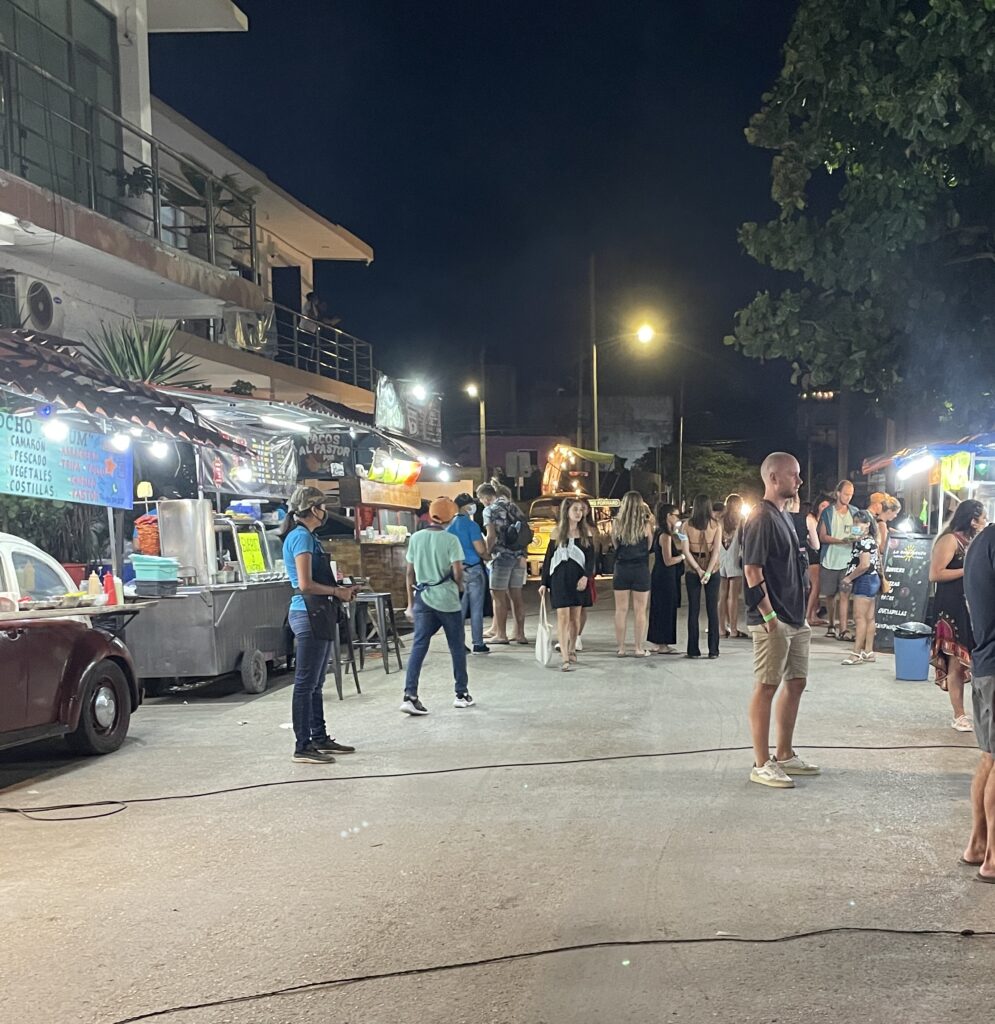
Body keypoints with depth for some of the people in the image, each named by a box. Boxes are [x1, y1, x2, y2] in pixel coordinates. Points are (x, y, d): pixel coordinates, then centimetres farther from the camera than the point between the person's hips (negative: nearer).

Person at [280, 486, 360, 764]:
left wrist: (340, 588, 8)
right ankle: (303, 747, 0)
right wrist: (337, 591, -10)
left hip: (318, 616, 10)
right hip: (308, 615, -10)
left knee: (315, 683, 16)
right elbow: (305, 585, -20)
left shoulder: (308, 536, 16)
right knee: (306, 683, -5)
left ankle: (319, 738, 25)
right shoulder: (301, 537, -14)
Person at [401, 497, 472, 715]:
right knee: (457, 647, 11)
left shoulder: (415, 538, 4)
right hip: (447, 599, -3)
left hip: (423, 599, 3)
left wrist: (411, 603, 13)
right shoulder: (450, 540, -9)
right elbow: (457, 572, -14)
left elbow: (410, 573, 6)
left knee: (418, 646, 0)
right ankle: (462, 694, 20)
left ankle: (410, 696, -11)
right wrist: (458, 587, 8)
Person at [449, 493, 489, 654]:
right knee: (476, 609, 0)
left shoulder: (450, 525, 7)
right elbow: (481, 550, -15)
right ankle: (478, 644, 3)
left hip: (457, 570, 6)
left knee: (459, 608, 10)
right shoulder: (471, 525, -12)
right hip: (473, 570, -6)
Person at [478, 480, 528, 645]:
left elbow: (491, 536, -13)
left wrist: (487, 553, -1)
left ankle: (501, 634, 3)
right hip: (519, 556, 6)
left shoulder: (490, 510, -4)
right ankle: (520, 634, 11)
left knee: (499, 596, 1)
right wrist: (522, 554, 15)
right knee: (516, 596, 9)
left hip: (502, 556, -6)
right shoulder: (514, 508, 15)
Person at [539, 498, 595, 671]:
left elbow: (591, 557, 3)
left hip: (579, 578, 2)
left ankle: (572, 650, 28)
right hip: (560, 578, -2)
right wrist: (544, 583, 3)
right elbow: (548, 558, 5)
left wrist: (586, 576, -13)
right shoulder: (558, 532, 2)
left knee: (575, 616, 8)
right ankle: (565, 659, -11)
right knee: (563, 616, -8)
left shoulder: (586, 532, 5)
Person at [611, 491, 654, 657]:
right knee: (640, 611, 6)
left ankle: (621, 648, 12)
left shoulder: (617, 524, -4)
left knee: (621, 610, 8)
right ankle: (639, 648, 10)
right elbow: (649, 545, 5)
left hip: (621, 569, 2)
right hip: (641, 569, -2)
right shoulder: (645, 525, -9)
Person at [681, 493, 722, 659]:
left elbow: (686, 550, -9)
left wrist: (699, 570, -9)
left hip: (692, 571, 0)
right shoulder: (716, 526, -2)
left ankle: (693, 650, 6)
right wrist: (708, 572, -12)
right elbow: (717, 550, -10)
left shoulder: (687, 525, -3)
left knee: (693, 610, 5)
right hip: (712, 570, 0)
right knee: (712, 610, 5)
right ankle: (713, 650, 5)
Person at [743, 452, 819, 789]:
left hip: (795, 619, 10)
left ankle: (784, 756, 25)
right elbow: (752, 571, -19)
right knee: (767, 686, -3)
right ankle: (761, 764, 4)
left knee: (796, 683, 14)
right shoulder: (761, 519, -14)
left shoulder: (784, 517, 15)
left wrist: (801, 615, 19)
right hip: (773, 621, -10)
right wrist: (769, 616, -21)